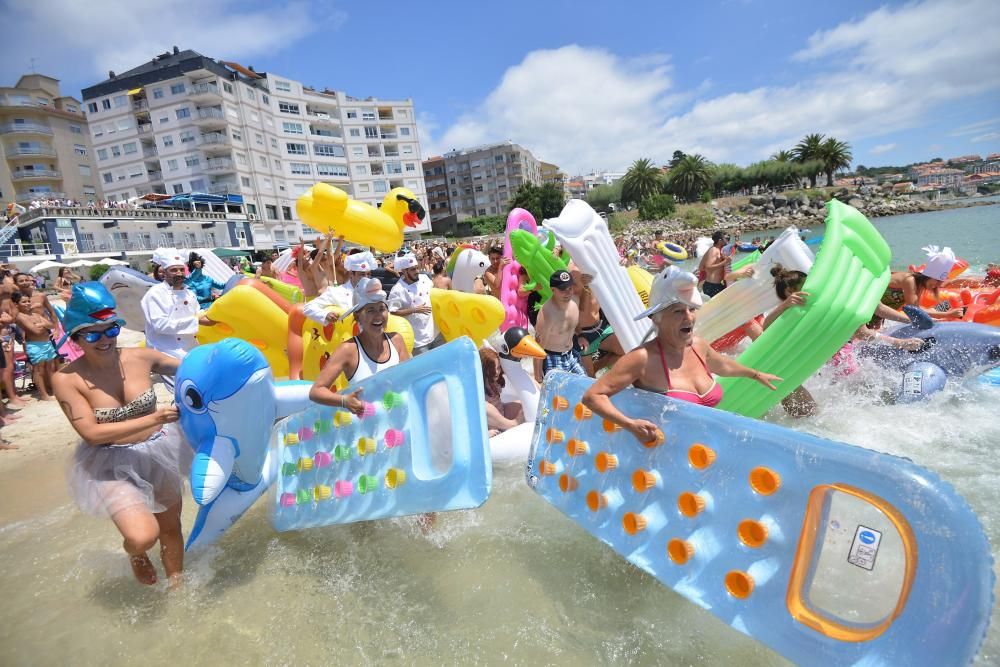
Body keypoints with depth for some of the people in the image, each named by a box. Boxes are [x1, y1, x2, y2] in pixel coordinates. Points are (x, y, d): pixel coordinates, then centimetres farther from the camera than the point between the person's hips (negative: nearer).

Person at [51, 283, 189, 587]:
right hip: (111, 464, -3)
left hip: (159, 451, 3)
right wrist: (152, 419, -26)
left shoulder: (140, 357, -11)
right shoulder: (66, 379, -17)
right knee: (142, 536, -20)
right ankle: (135, 555, 20)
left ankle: (176, 584, 44)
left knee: (171, 527, 17)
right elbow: (92, 434, -20)